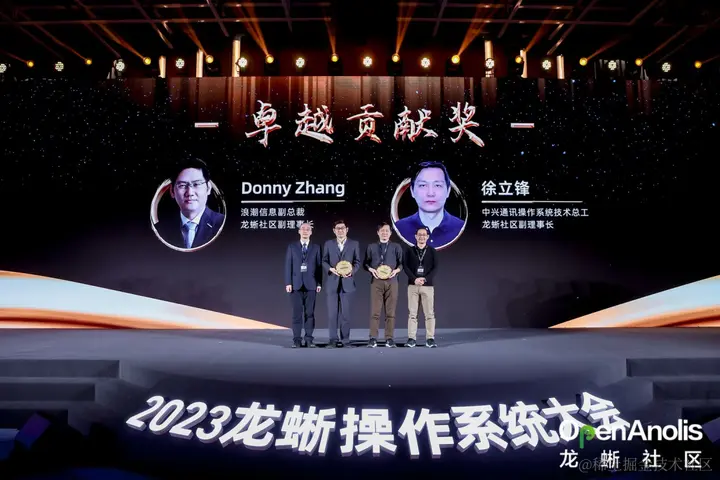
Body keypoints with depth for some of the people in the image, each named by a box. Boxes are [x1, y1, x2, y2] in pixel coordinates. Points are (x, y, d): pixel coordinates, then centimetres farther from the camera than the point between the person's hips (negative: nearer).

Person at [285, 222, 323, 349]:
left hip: (310, 284, 0)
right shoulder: (292, 247, 9)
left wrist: (319, 283, -3)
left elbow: (319, 266, 5)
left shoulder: (316, 248, 9)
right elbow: (288, 265, 4)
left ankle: (309, 339, 6)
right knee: (297, 312, -1)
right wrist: (288, 282, -5)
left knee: (310, 312, 1)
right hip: (296, 284, 0)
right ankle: (297, 339, 4)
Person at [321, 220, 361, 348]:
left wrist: (352, 271, -13)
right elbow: (324, 261, 7)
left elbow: (357, 262, 5)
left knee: (345, 312, 2)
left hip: (347, 282, 0)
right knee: (332, 312, -2)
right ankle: (333, 339, 3)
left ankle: (345, 339, 10)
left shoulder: (354, 244, 8)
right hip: (332, 282, 1)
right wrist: (331, 269, -12)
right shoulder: (328, 244, 10)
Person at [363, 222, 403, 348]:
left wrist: (396, 270, -10)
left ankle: (389, 338, 7)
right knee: (375, 311, -3)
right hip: (376, 282, 0)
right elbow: (365, 263, 10)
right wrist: (371, 269, -8)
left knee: (390, 312, 2)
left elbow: (401, 263, 8)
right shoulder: (371, 247, 12)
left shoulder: (396, 247, 10)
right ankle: (373, 338, 1)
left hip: (391, 281, 0)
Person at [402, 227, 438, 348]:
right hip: (413, 285, 1)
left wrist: (425, 279, -16)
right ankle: (411, 338, 5)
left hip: (428, 285, 0)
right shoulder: (410, 251, 8)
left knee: (429, 313, -1)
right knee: (412, 313, 1)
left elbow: (435, 267, -1)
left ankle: (430, 339, 3)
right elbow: (405, 266, -1)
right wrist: (414, 279, -15)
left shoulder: (432, 251, 7)